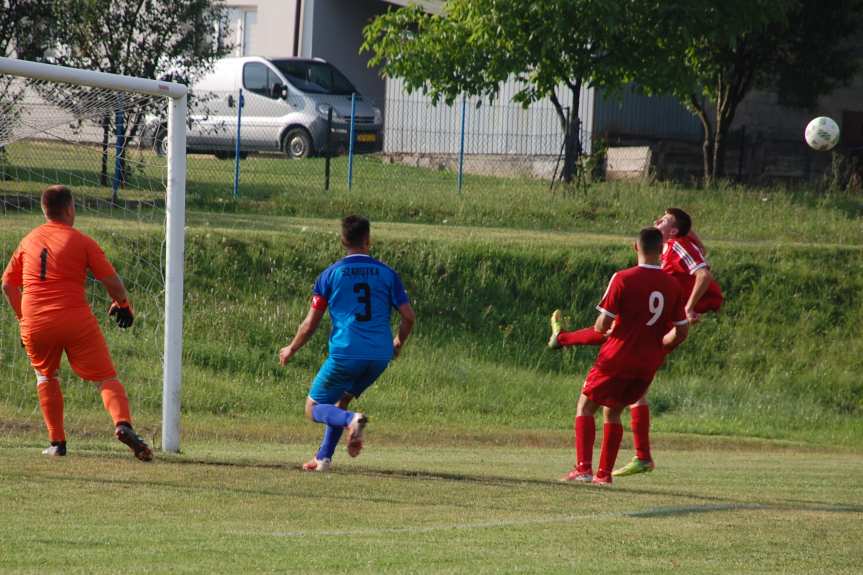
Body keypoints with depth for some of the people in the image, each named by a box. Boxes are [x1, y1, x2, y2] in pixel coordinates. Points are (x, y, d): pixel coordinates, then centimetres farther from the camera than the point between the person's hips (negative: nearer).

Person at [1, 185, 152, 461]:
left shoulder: (28, 241, 15)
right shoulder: (81, 241, 3)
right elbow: (112, 281, -1)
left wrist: (24, 318, 31)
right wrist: (123, 304, 18)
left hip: (34, 323, 3)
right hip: (76, 320, -3)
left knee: (45, 376, 25)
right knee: (106, 378, -2)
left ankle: (56, 442, 17)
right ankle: (123, 424, -28)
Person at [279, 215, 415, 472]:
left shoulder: (330, 274, 1)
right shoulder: (387, 273, 5)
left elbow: (310, 323, 2)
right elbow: (409, 316, 3)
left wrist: (291, 350, 18)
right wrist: (398, 344, 23)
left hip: (345, 353, -4)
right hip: (380, 356, 4)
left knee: (313, 408, 8)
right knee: (341, 400, 26)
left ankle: (350, 420, -22)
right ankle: (324, 458, 18)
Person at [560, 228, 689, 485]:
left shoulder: (623, 279, -13)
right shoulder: (673, 285, 1)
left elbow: (603, 325, -13)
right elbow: (681, 331, 5)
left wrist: (602, 328, 10)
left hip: (617, 358, -5)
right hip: (648, 366, 5)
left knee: (586, 407, 8)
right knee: (613, 412, 20)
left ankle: (583, 467, -5)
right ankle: (604, 474, 15)